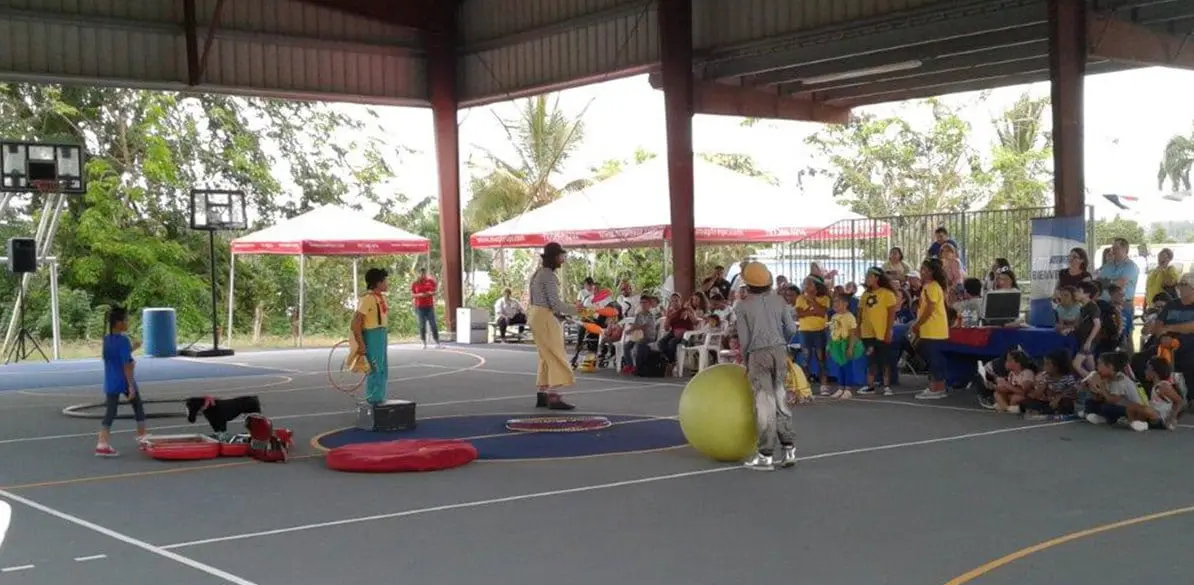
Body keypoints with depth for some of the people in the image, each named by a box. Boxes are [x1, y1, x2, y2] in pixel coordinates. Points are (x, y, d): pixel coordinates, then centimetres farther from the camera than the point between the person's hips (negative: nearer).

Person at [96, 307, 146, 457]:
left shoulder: (106, 339, 5)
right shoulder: (123, 340, -16)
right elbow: (127, 365, -19)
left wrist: (131, 349, 24)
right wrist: (131, 385, -18)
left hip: (111, 383, 6)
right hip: (125, 381, -6)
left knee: (109, 413, 3)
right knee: (138, 407, 16)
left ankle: (102, 444, -8)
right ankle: (142, 437, 25)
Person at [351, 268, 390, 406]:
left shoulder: (381, 298, 9)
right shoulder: (367, 299, -18)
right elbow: (355, 322, -20)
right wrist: (361, 344, -22)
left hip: (382, 336, 9)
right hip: (372, 336, -9)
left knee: (383, 370, 15)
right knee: (374, 370, -4)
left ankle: (380, 399, 25)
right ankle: (373, 401, 5)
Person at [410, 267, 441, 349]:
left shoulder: (431, 281, 3)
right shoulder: (415, 283, 1)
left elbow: (435, 290, 10)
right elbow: (412, 294, 1)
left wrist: (431, 293, -12)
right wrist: (419, 295, -17)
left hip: (430, 306, 1)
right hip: (419, 307, 0)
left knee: (433, 324, -4)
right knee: (422, 325, -2)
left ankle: (437, 343, -1)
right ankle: (424, 343, 3)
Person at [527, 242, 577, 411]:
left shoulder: (539, 273, 14)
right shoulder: (549, 276, -16)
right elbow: (555, 303, -21)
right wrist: (576, 310, -13)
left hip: (537, 315, 10)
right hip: (545, 318, -10)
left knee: (547, 357, 14)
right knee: (556, 357, -7)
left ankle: (542, 395, 15)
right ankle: (554, 397, -10)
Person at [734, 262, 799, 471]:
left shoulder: (743, 306, -5)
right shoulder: (778, 300, 5)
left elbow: (744, 339, -4)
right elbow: (791, 329, 4)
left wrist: (746, 363, 10)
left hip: (758, 354, -3)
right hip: (780, 351, 4)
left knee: (764, 403, -1)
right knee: (780, 400, 13)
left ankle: (766, 456, 0)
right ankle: (788, 448, 10)